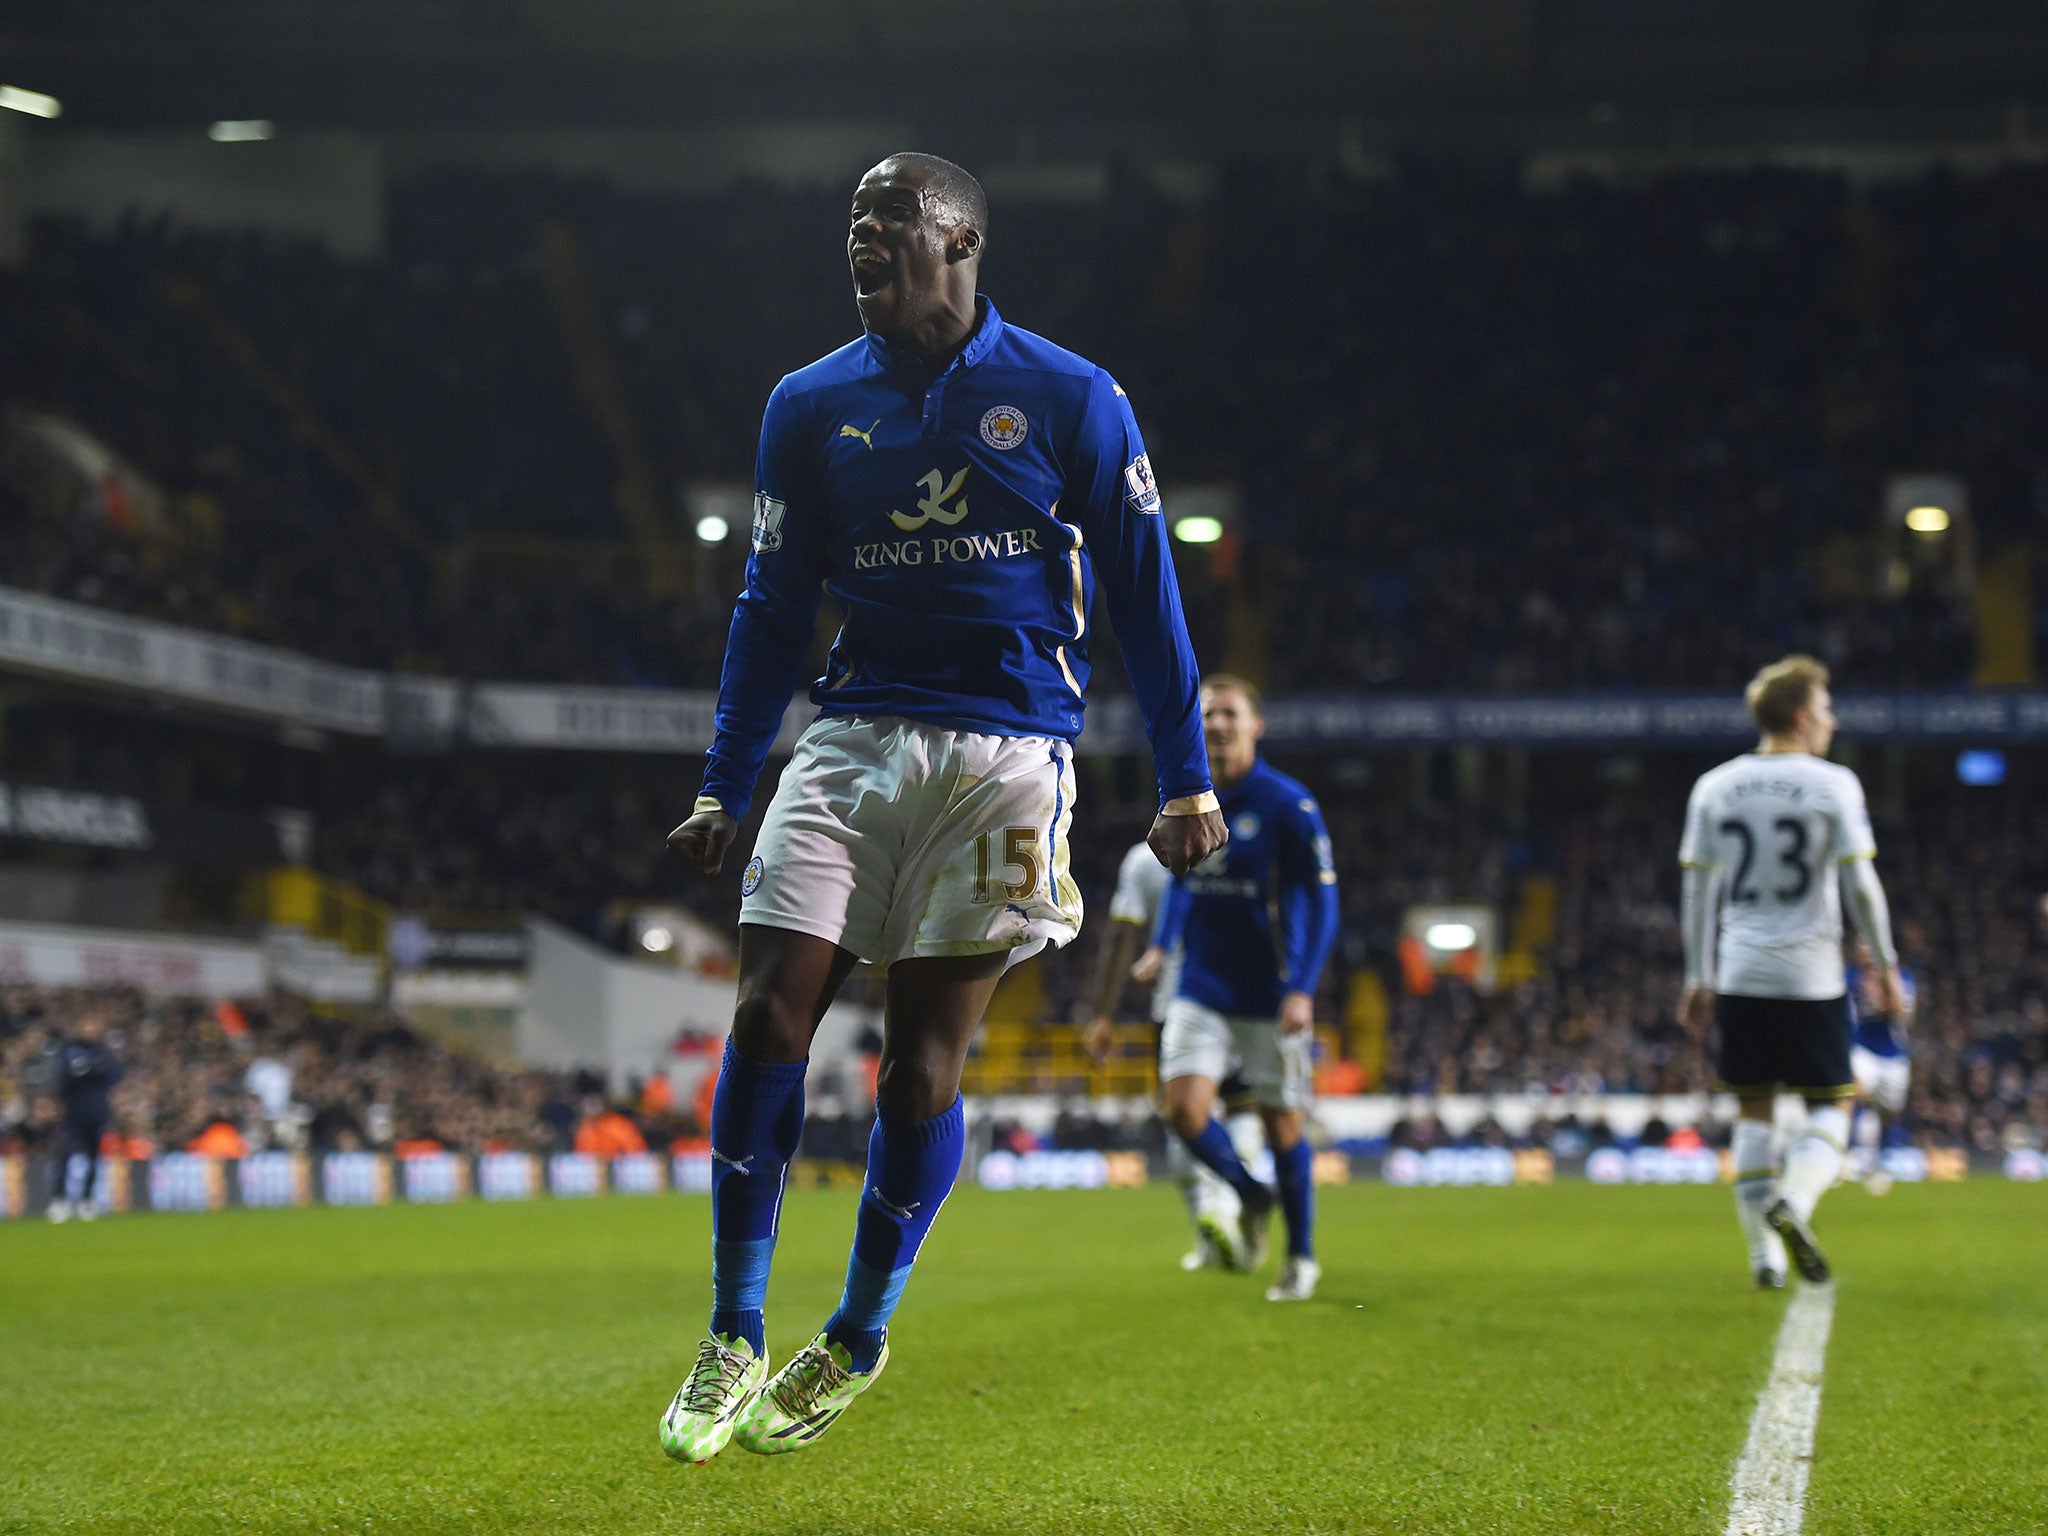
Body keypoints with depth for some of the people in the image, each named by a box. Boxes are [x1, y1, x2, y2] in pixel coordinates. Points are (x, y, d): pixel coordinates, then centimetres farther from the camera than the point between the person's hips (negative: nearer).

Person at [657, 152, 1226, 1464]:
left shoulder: (1070, 399, 1)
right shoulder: (812, 407, 9)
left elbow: (1145, 593, 4)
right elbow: (774, 606, 14)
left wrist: (1187, 779, 1)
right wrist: (726, 789, 9)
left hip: (1005, 752, -3)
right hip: (853, 743, 3)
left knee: (924, 1059, -3)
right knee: (768, 1020, -9)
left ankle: (858, 1343, 15)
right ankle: (735, 1346, 1)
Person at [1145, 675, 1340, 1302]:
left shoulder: (1288, 804, -12)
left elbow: (1322, 900, -12)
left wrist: (1302, 990, -20)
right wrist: (1162, 944, 12)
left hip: (1270, 997, -4)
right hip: (1201, 988, 4)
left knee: (1283, 1125, 3)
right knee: (1184, 1108, -12)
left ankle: (1301, 1256, 23)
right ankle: (1251, 1198, 17)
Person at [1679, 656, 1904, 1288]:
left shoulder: (1713, 787, 6)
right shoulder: (1832, 785, -5)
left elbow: (1698, 891, 7)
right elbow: (1860, 885, -7)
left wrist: (1698, 980, 13)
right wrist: (1885, 964, 4)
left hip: (1738, 975, 3)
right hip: (1811, 975, -3)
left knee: (1753, 1111, 11)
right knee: (1830, 1104, 8)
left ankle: (1764, 1254, 7)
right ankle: (1794, 1203, -18)